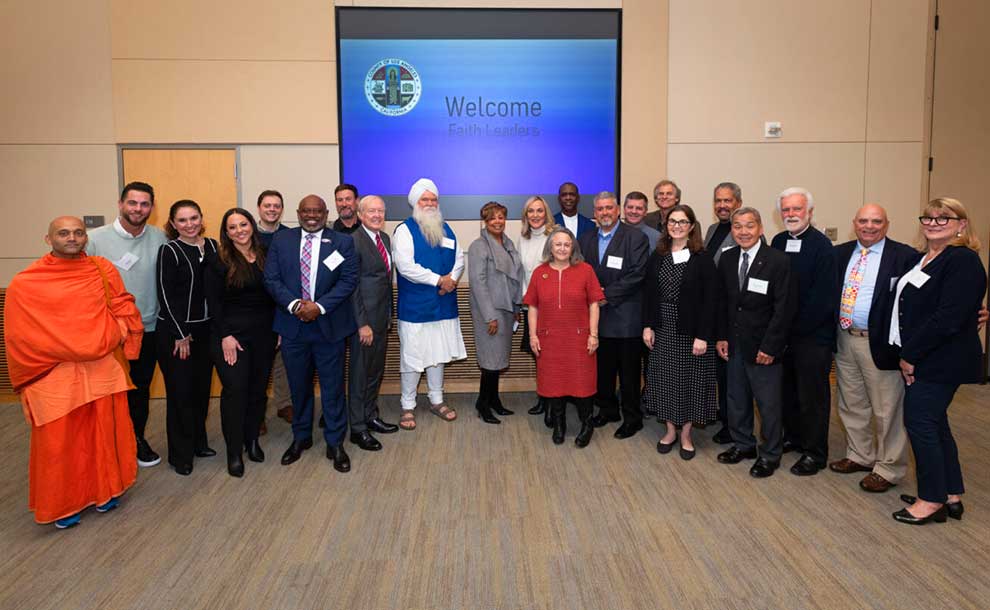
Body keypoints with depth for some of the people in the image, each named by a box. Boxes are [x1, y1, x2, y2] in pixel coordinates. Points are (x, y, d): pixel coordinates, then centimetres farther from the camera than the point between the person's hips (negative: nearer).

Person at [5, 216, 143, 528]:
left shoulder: (103, 269, 5)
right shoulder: (25, 284, -2)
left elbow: (124, 309, 6)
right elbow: (19, 337, -2)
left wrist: (105, 339, -9)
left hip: (102, 369, 2)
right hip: (53, 375, -2)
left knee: (104, 433, 11)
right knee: (58, 442, 5)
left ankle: (104, 491, 30)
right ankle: (62, 505, 22)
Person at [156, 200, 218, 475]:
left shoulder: (212, 246, 5)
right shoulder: (169, 251, -9)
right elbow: (166, 296, -11)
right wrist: (181, 335, -11)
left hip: (205, 329, 5)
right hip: (175, 331, -5)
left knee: (202, 388, 13)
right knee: (180, 392, 3)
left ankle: (198, 442, 30)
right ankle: (181, 454, 16)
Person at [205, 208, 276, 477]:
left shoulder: (266, 257, 7)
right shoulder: (218, 261, -4)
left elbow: (274, 295, 9)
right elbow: (214, 302, -7)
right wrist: (225, 336, -13)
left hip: (263, 334, 4)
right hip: (231, 335, -4)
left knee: (259, 388, 9)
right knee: (235, 390, -4)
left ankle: (252, 439, 27)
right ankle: (234, 451, 8)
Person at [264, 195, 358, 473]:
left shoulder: (343, 242, -1)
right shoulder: (281, 240, 5)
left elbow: (348, 280, -6)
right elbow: (271, 279, 0)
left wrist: (320, 306, -17)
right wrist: (294, 304, -15)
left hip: (329, 325, -2)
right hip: (292, 325, 2)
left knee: (333, 387, 5)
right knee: (299, 386, 15)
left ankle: (335, 444, 19)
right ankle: (301, 437, 33)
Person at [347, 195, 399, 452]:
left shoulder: (385, 238, 10)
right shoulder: (353, 241, -15)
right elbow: (352, 285, -17)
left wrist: (389, 315, 12)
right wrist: (362, 324, -18)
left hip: (382, 317, 8)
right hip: (364, 318, -8)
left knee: (376, 371, 17)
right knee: (360, 373, 4)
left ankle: (371, 416, 32)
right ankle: (357, 428, 15)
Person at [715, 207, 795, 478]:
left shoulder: (778, 261, -13)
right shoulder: (727, 259, 4)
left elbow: (784, 308, -14)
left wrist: (769, 346, -16)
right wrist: (722, 336, 5)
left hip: (762, 346, -5)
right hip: (734, 344, 5)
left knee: (768, 403, 6)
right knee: (736, 398, 16)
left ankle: (770, 454, 22)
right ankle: (742, 444, 34)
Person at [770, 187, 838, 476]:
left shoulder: (821, 245, -13)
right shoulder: (778, 241, 6)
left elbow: (822, 296, -17)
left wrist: (797, 327, -14)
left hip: (813, 334, -6)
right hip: (783, 332, 6)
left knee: (812, 395, 4)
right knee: (787, 390, 16)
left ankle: (815, 453, 16)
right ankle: (793, 437, 34)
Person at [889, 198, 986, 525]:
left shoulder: (963, 261, -16)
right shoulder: (924, 258, 12)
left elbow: (947, 318, -23)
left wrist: (911, 355, -16)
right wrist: (907, 355, 6)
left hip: (940, 362, -9)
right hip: (919, 359, 9)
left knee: (920, 422, -3)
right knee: (934, 424, 15)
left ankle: (932, 500, 11)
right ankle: (951, 496, 27)